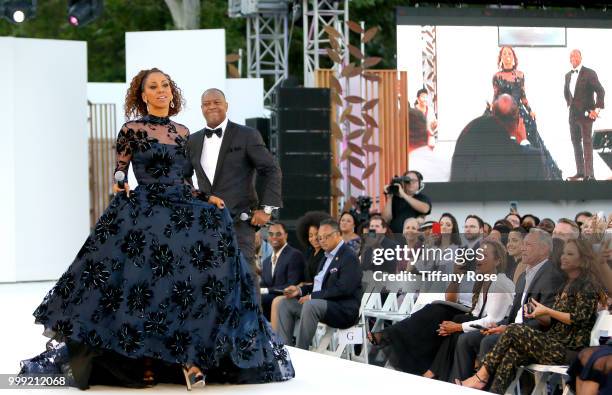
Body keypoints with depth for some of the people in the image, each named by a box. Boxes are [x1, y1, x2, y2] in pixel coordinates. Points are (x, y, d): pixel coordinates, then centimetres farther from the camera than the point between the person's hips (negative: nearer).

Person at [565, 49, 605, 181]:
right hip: (573, 115, 7)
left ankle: (589, 174, -9)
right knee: (576, 143, 11)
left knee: (587, 143, -8)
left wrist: (596, 109, -16)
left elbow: (600, 91, -12)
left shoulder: (589, 73, -9)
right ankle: (580, 171, 19)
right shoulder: (568, 75, 11)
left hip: (586, 114, -7)